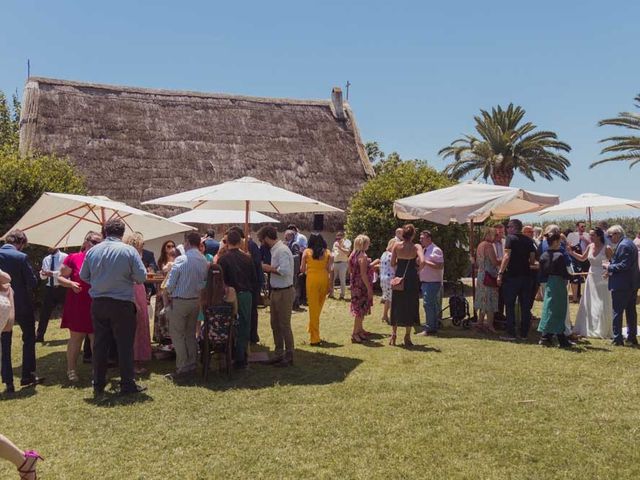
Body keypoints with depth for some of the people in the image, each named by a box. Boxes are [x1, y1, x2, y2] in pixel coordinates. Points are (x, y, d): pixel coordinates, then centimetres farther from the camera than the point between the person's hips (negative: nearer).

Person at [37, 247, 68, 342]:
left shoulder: (64, 257, -7)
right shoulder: (46, 259, 10)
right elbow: (43, 277, 11)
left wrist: (53, 273, -24)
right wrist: (43, 274, -12)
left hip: (62, 288, -4)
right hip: (49, 288, 5)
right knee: (44, 312, 5)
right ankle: (39, 336, 14)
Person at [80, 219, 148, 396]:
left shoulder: (92, 251, 1)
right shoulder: (129, 251, -10)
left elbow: (84, 276, 10)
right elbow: (141, 276, -10)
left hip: (98, 303, 4)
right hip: (122, 303, -4)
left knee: (100, 344, 10)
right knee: (125, 344, 4)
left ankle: (98, 385, 18)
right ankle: (127, 384, 8)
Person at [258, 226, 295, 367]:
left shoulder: (282, 250, -19)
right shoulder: (275, 250, 11)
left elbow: (285, 271, -30)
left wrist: (269, 268, -18)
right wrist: (268, 269, 3)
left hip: (284, 292, -10)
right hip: (276, 291, 10)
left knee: (284, 325, 1)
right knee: (275, 324, 17)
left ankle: (288, 357, 13)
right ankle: (279, 354, 29)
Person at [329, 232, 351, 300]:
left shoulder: (346, 242, -5)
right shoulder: (335, 243, 16)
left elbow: (347, 252, -18)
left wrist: (339, 247, -21)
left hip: (342, 263, -6)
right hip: (334, 263, 6)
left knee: (342, 280, -4)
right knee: (331, 279, 6)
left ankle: (342, 295, 2)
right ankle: (331, 294, 15)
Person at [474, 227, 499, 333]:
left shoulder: (480, 245, 14)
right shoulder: (488, 245, -14)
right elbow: (495, 262, -18)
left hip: (480, 275, 9)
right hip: (489, 276, -9)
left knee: (483, 301, 15)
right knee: (490, 301, -5)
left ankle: (480, 322, 19)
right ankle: (490, 325, -3)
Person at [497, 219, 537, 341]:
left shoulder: (510, 238, -7)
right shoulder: (528, 240, 9)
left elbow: (507, 256, -17)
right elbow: (532, 260, 8)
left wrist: (500, 273, -17)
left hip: (512, 275, -5)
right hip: (526, 275, 5)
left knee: (510, 305, 1)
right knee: (525, 306, 9)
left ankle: (511, 333, 0)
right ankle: (524, 333, 13)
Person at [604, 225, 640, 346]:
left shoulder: (623, 246, -18)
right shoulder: (629, 243, 14)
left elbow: (624, 265, -24)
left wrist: (610, 267, -12)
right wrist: (611, 270, 11)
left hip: (621, 286, -10)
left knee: (617, 312, -3)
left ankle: (618, 339, 1)